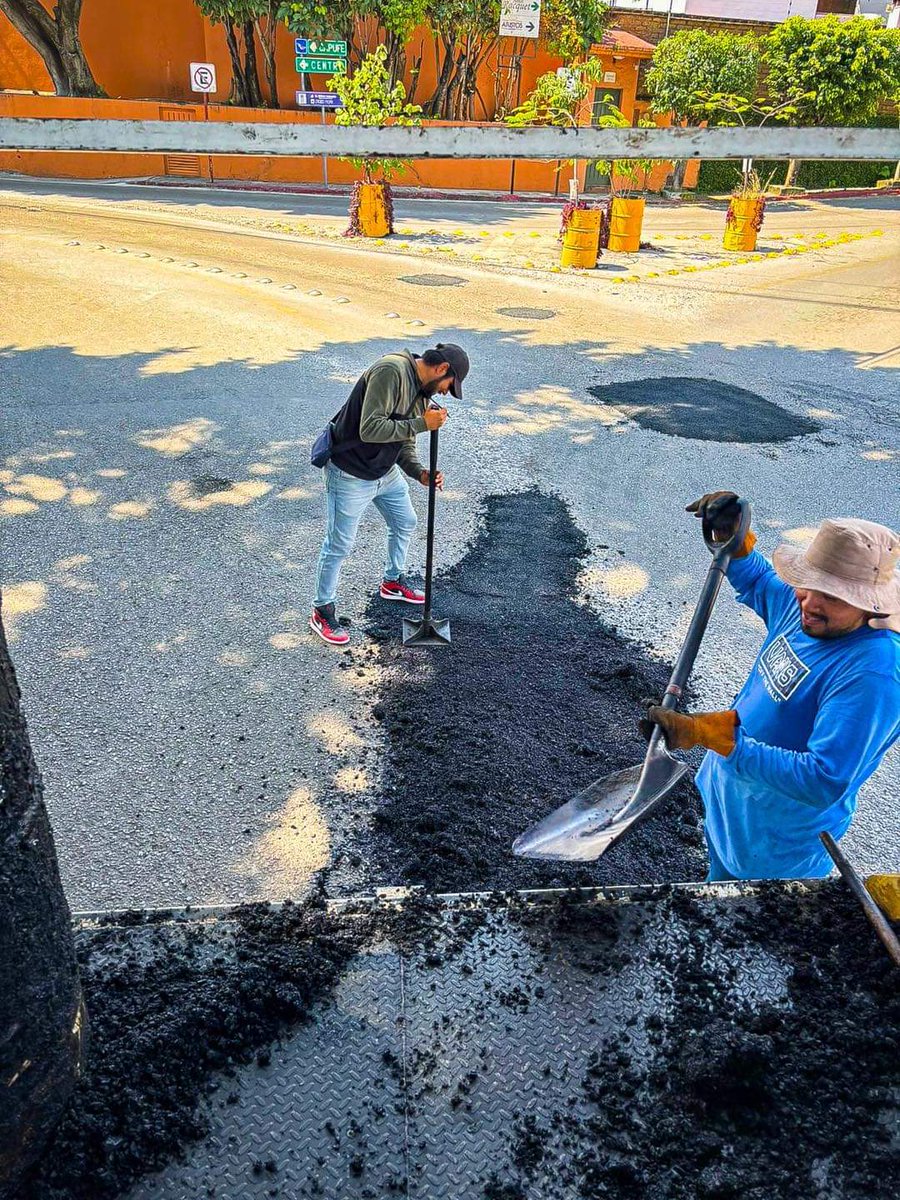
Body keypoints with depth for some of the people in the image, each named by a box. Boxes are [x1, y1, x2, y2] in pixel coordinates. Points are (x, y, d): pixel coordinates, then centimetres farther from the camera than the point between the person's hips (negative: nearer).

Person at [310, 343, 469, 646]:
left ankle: (393, 582, 47)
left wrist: (420, 473, -8)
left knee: (405, 524, 23)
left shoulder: (422, 392, 5)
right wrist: (422, 423, -28)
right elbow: (370, 429, -32)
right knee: (339, 545, 2)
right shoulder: (390, 371, -25)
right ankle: (322, 612, 20)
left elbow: (404, 443, 10)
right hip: (351, 476, -9)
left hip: (387, 472, 9)